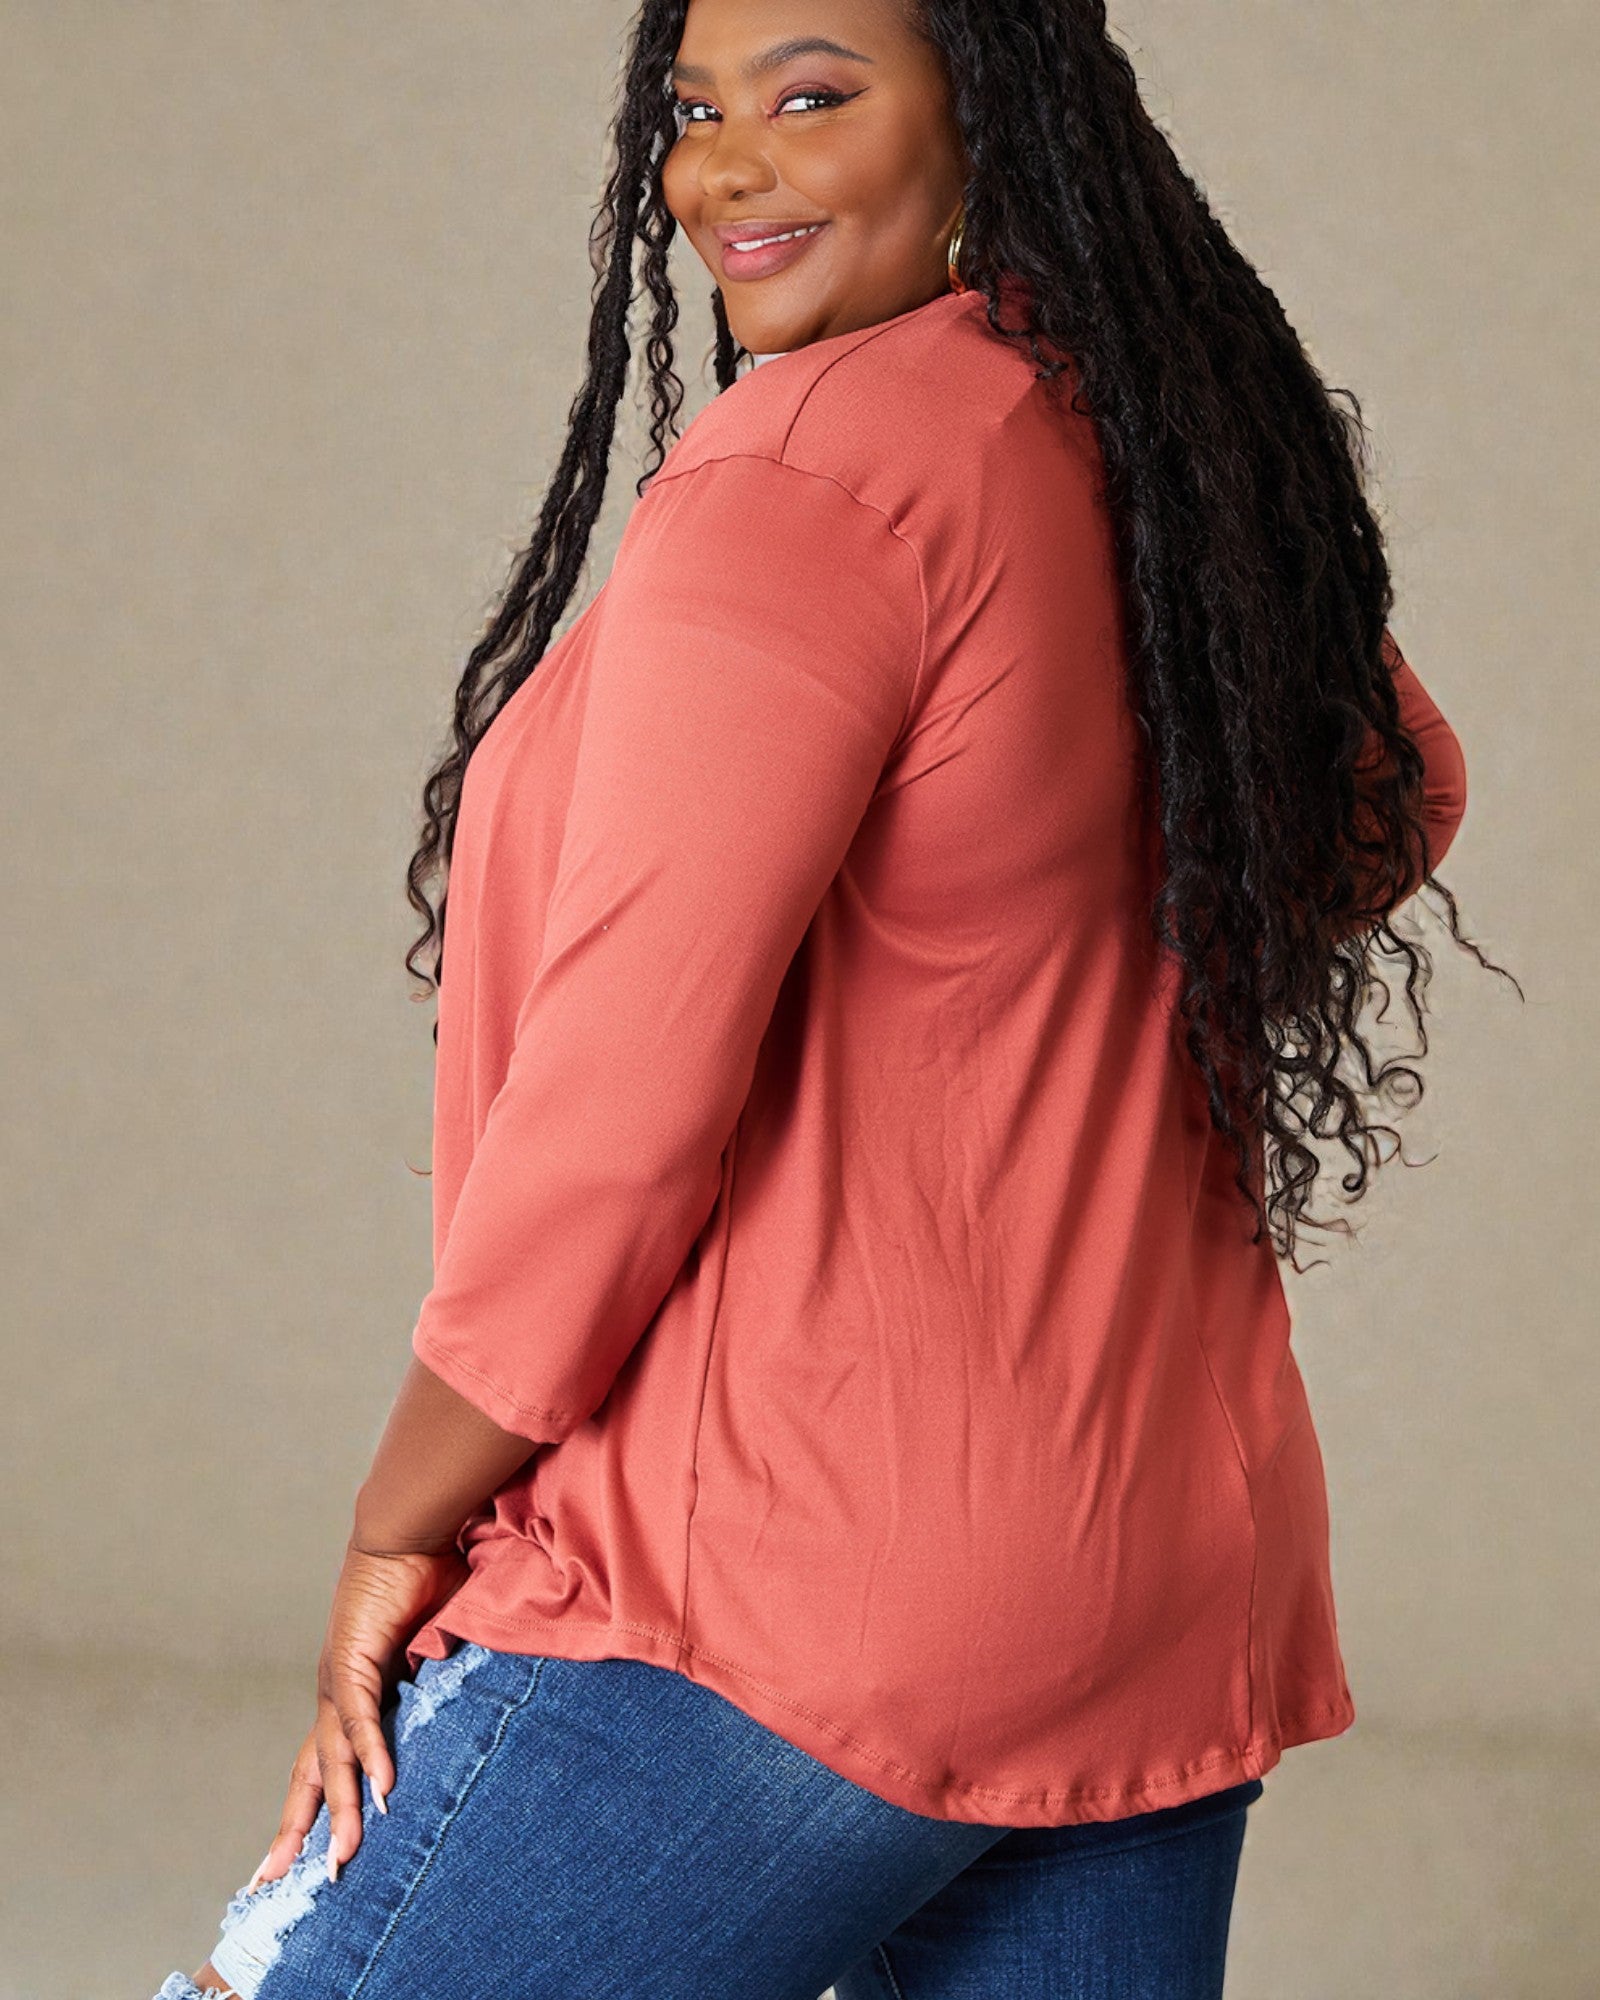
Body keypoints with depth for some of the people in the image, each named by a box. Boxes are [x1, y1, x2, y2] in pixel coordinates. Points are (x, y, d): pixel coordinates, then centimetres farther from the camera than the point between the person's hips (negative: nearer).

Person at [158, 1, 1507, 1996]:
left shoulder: (808, 469, -16)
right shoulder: (1167, 445, 9)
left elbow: (625, 1089, -19)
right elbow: (1393, 793, 29)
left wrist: (395, 1529, -9)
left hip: (774, 1604, -9)